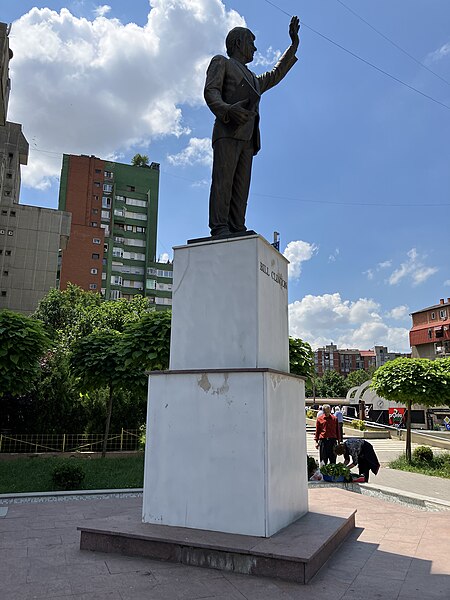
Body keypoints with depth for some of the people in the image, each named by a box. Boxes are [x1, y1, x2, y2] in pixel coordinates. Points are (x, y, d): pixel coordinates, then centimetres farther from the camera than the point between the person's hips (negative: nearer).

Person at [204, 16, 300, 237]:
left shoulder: (252, 79, 38)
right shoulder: (221, 62, 17)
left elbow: (275, 76, 51)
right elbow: (210, 92, 1)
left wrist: (294, 44, 51)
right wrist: (227, 109, -21)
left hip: (247, 138, 7)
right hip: (228, 132, -7)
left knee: (241, 186, -7)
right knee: (223, 180, -20)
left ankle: (237, 231, -16)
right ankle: (220, 229, -29)